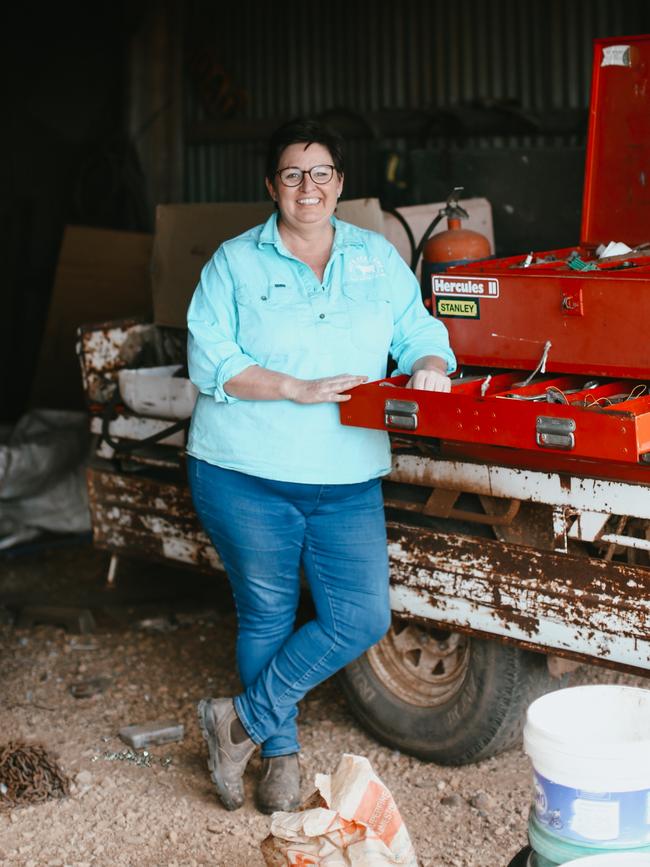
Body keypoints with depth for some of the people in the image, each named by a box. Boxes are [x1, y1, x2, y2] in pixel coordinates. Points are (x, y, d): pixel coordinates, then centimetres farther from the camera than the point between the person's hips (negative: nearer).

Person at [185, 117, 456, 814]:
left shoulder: (378, 258, 12)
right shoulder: (234, 263, 2)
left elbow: (418, 332, 14)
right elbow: (209, 362, -7)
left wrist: (429, 366, -11)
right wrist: (300, 389, -17)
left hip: (348, 484, 3)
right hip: (245, 476, -3)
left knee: (361, 618, -6)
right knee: (267, 616, 7)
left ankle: (243, 721, 9)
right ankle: (280, 751, 27)